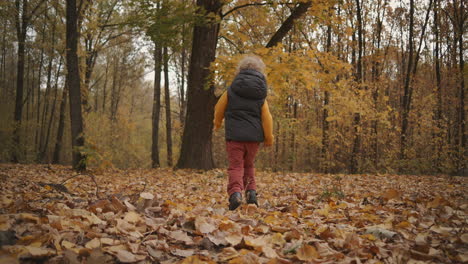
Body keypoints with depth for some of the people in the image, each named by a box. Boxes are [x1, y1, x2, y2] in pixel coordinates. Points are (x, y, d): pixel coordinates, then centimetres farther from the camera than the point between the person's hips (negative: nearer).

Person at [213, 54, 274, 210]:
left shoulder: (231, 91, -1)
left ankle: (235, 192, -23)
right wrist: (269, 137, 11)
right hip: (254, 136, 2)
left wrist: (217, 123, 28)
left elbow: (219, 109, 8)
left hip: (234, 134, -2)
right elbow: (266, 118, 1)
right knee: (249, 165, 20)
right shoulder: (261, 95, 1)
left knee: (236, 165, -1)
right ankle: (251, 191, 5)